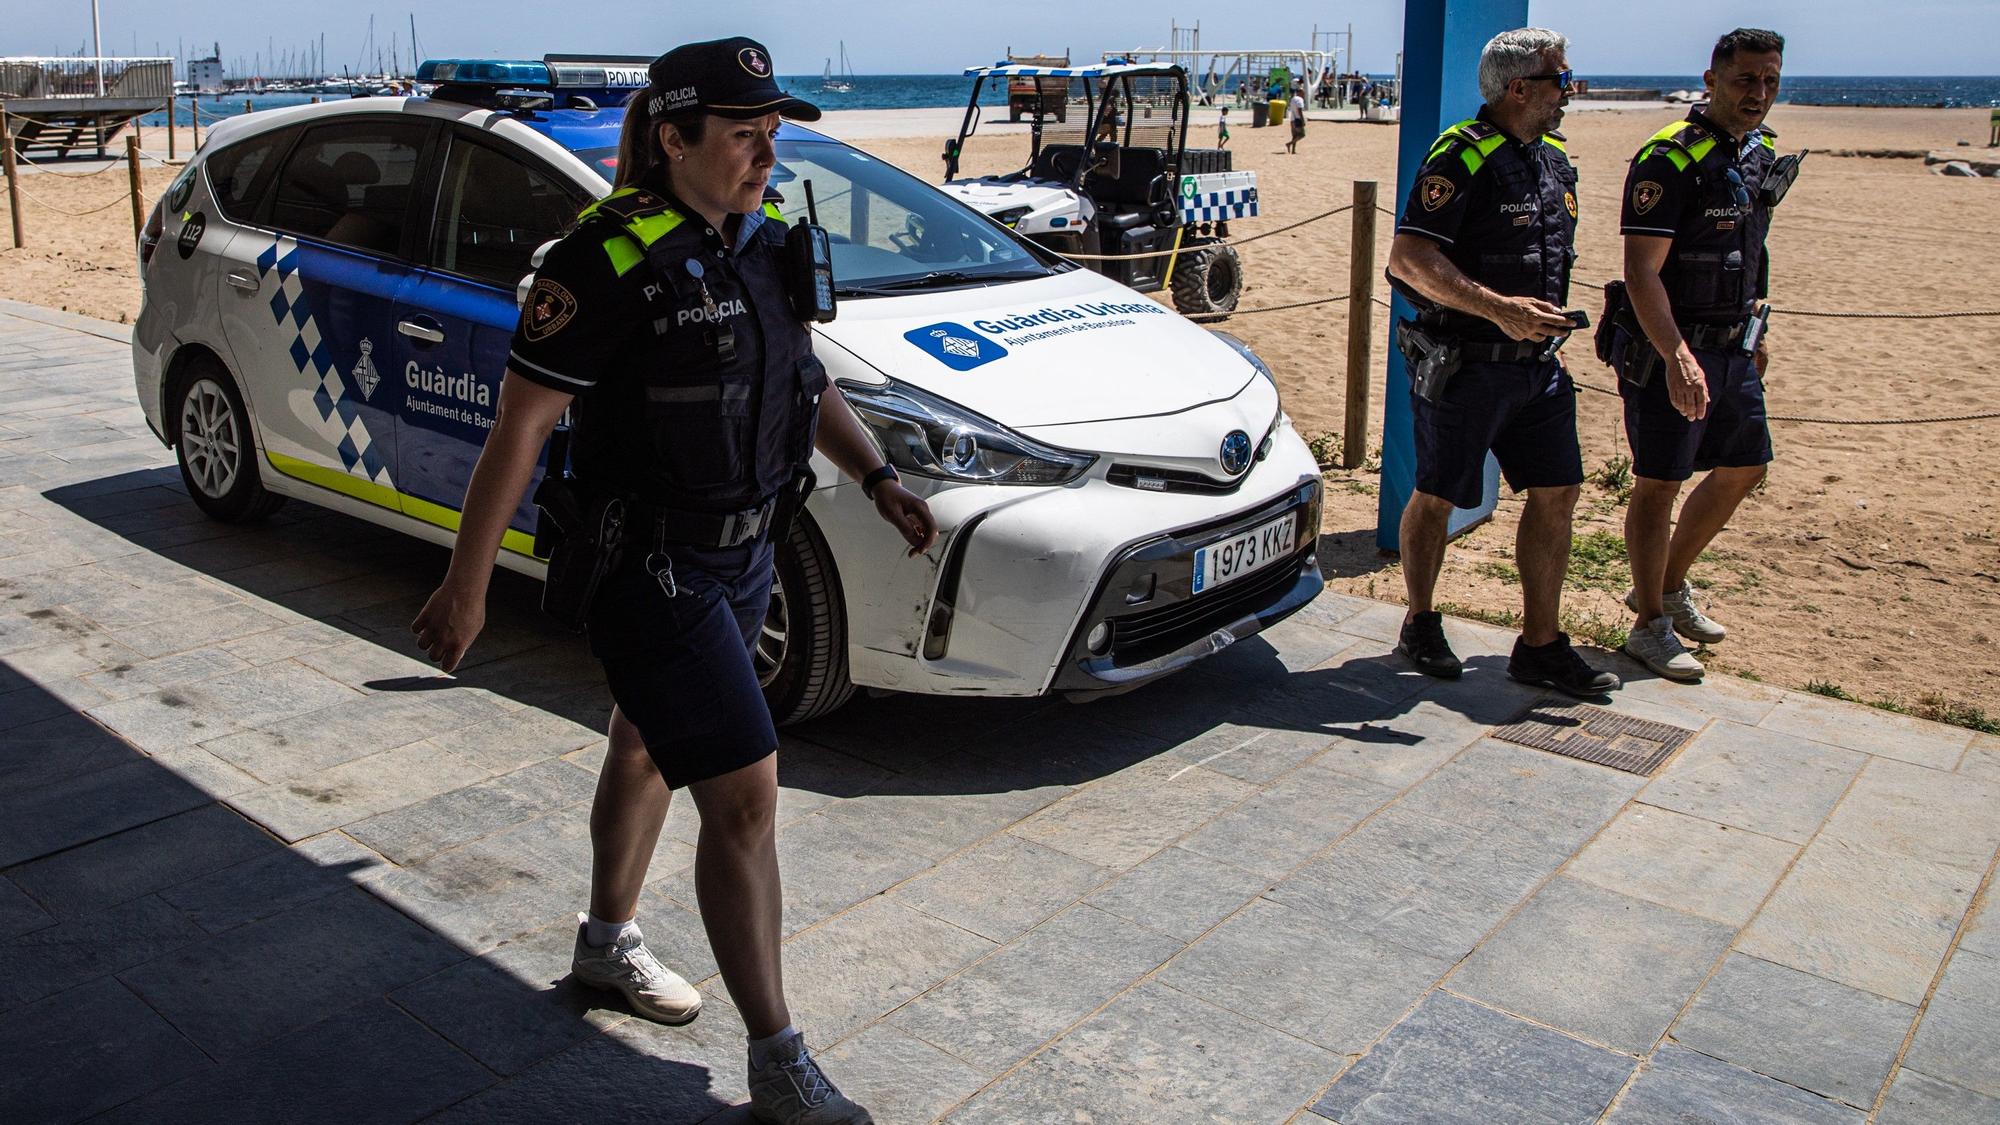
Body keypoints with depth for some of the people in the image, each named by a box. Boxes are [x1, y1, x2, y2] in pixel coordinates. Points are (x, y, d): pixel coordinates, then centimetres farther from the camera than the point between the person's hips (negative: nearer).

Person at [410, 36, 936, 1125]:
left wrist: (878, 478, 5)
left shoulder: (762, 243, 5)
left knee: (649, 749, 25)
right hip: (650, 570, -8)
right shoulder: (609, 259, -19)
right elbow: (519, 426, -17)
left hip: (741, 554, 9)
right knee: (745, 798, -9)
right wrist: (465, 586, -15)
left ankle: (608, 942, 47)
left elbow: (806, 381, 18)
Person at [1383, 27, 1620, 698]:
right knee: (1439, 496, 6)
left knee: (1556, 492, 6)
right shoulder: (1462, 158, -15)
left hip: (1538, 364, 8)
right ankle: (1421, 627, 25)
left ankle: (1541, 647, 15)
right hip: (1463, 365, -8)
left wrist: (1548, 323, 20)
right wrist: (1498, 308, -27)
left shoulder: (1555, 161, 12)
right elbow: (1408, 259, -23)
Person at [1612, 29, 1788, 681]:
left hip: (1734, 348, 9)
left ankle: (1668, 584, 32)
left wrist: (1754, 334, 22)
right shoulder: (1671, 159, -17)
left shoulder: (1761, 152, 10)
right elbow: (1641, 272, -23)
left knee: (1745, 467, 16)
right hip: (1672, 350, -9)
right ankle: (1651, 626, 11)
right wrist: (1678, 356, -33)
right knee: (1659, 483, 0)